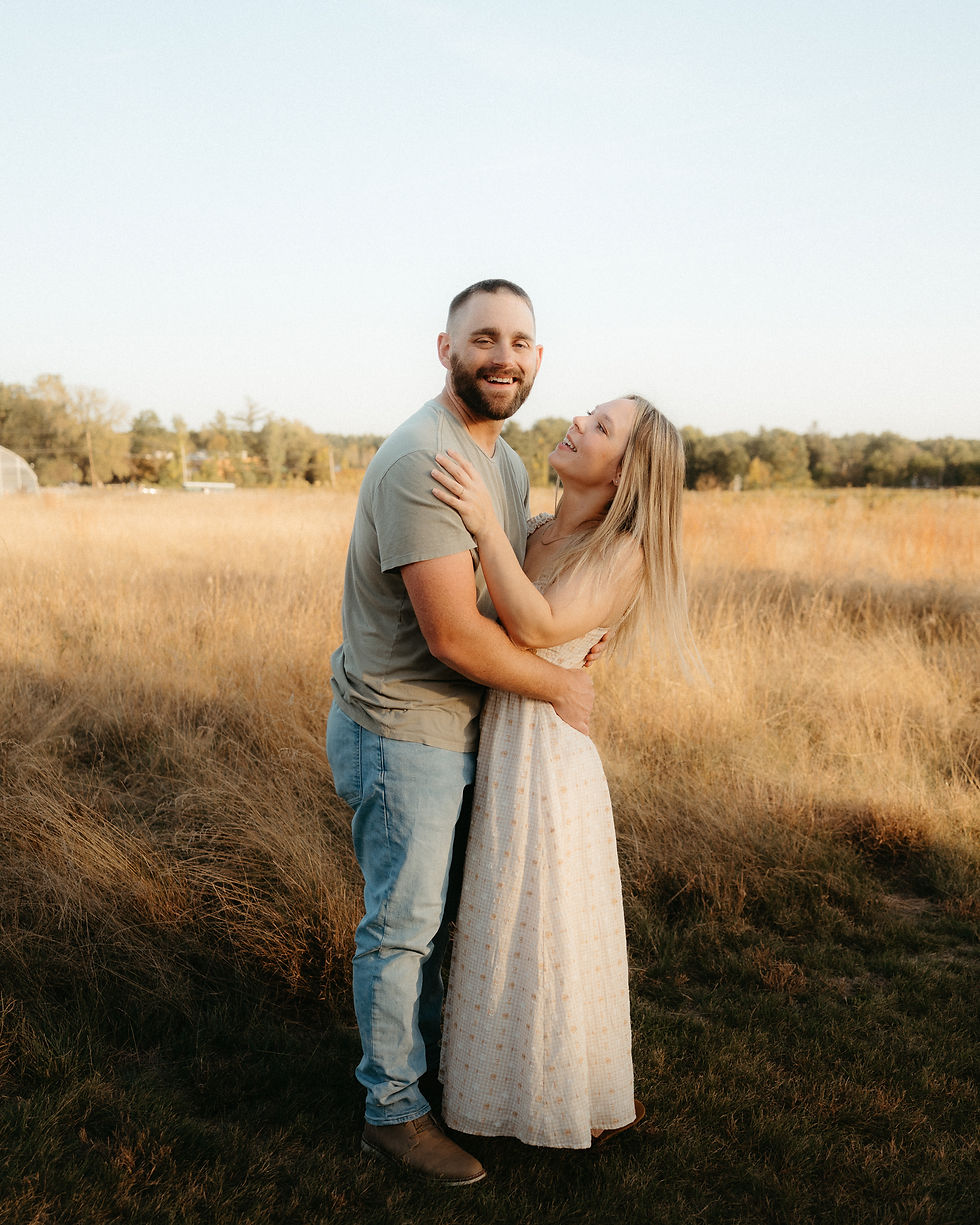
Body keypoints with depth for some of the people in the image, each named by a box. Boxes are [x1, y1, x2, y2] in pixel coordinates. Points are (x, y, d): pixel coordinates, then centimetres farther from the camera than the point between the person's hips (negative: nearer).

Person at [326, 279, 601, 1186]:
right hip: (400, 730, -9)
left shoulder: (508, 461, 8)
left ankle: (429, 1059, 41)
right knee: (403, 924, 4)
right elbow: (454, 636, -27)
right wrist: (560, 685, -14)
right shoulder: (421, 463, -24)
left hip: (459, 727, 9)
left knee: (434, 911, 22)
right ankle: (393, 1111, 21)